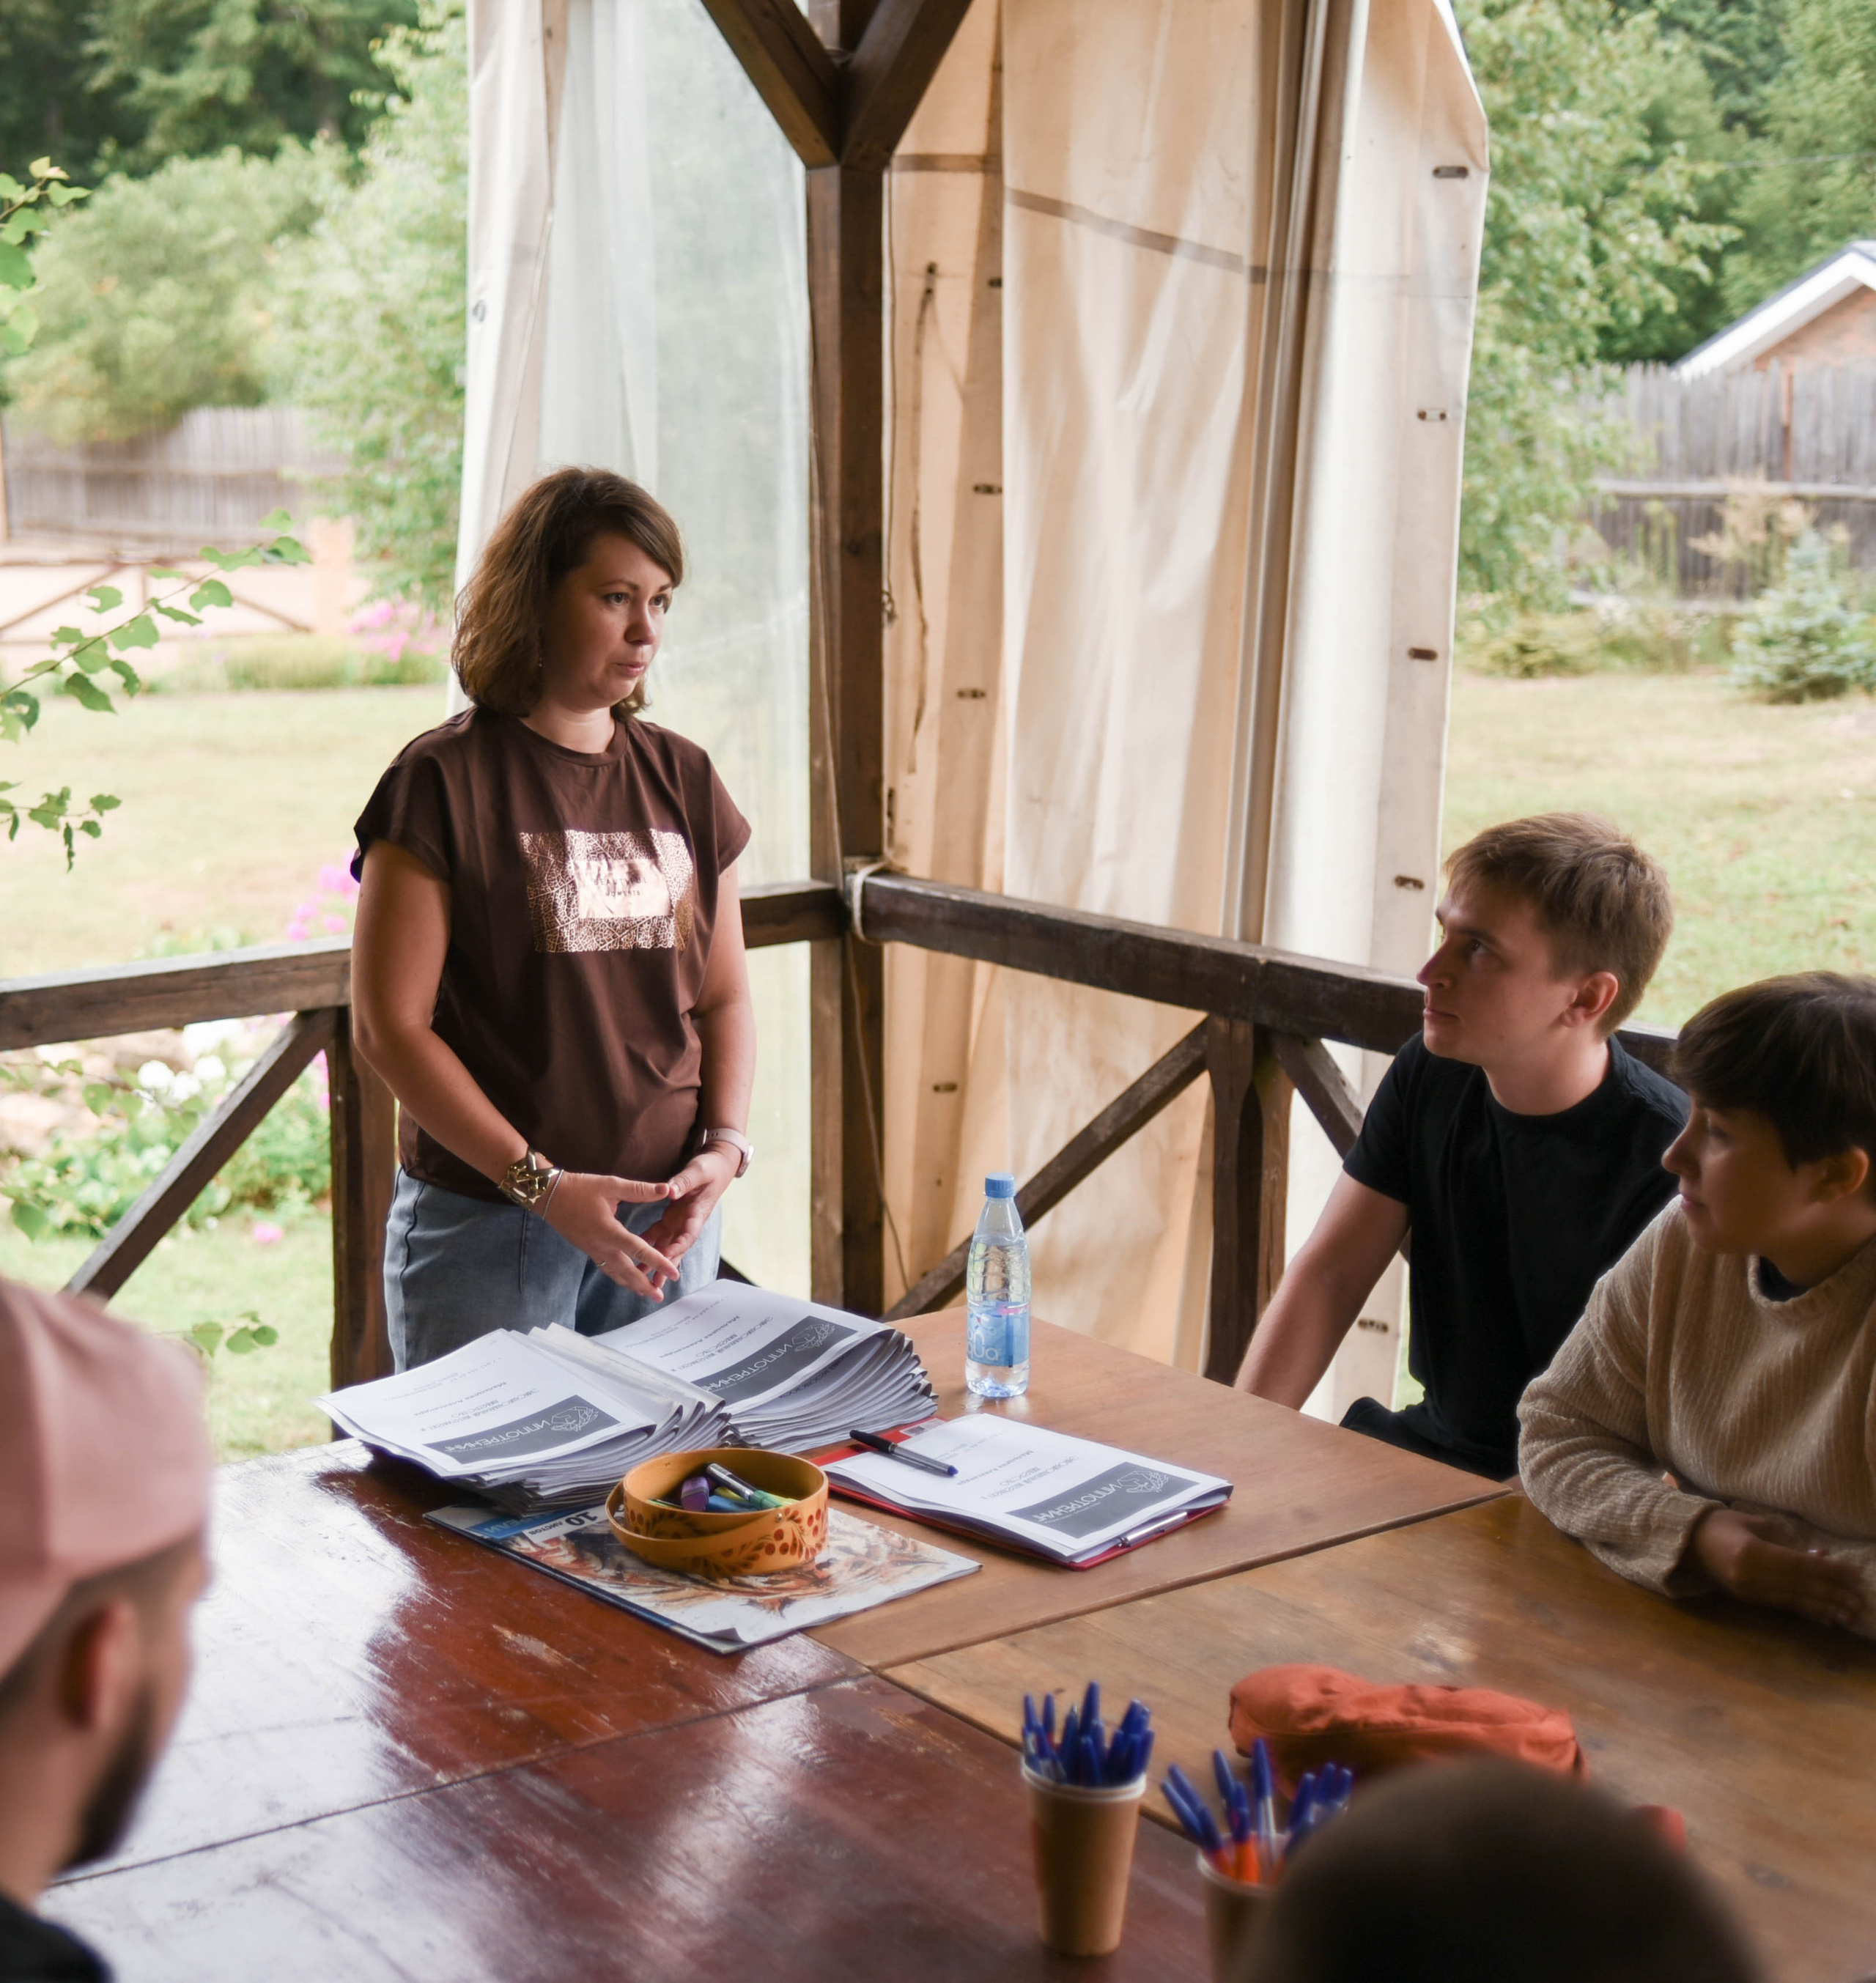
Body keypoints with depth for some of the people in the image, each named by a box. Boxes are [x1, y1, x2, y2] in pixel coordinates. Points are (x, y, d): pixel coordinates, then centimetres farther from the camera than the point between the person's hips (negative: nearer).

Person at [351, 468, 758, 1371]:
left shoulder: (683, 781, 9)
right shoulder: (443, 783, -8)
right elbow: (389, 1024, -11)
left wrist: (725, 1145, -4)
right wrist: (540, 1184, -16)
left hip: (661, 1217, 5)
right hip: (484, 1221, -4)